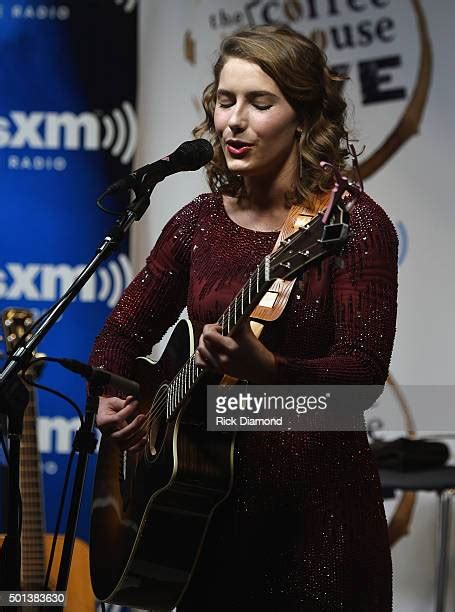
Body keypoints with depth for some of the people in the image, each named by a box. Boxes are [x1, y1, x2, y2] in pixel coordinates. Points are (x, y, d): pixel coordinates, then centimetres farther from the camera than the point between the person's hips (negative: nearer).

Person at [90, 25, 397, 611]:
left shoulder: (355, 225, -10)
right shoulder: (199, 223, 6)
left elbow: (364, 371, -17)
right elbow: (126, 329, 15)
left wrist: (265, 370, -34)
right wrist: (107, 400, -5)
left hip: (317, 502, -4)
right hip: (211, 501, 5)